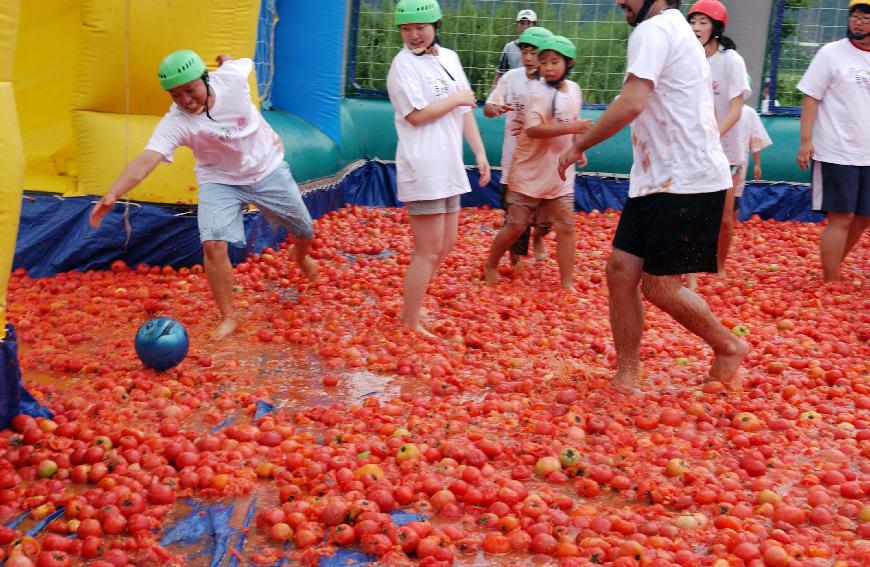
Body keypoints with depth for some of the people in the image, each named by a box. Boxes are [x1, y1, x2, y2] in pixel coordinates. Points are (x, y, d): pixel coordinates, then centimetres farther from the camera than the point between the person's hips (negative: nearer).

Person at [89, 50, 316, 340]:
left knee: (305, 232, 14)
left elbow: (245, 62, 0)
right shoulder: (174, 123, -30)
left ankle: (300, 256, 53)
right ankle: (228, 317, -2)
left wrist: (226, 60, 25)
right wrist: (112, 194, -60)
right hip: (220, 180, -2)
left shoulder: (231, 76, -25)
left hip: (267, 168, 2)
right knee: (213, 245, -22)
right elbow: (147, 159, -44)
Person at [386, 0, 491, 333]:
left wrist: (479, 152, 13)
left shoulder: (449, 58, 13)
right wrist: (456, 98, -8)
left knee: (445, 246, 16)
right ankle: (410, 326, 4)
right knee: (428, 252, -6)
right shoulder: (403, 64, -9)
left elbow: (464, 110, 17)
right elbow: (416, 115, -18)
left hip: (449, 167, 8)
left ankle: (413, 308, 29)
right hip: (423, 168, -8)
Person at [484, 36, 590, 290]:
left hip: (560, 174, 5)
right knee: (515, 226, 2)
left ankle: (567, 284, 7)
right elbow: (532, 129, -30)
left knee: (566, 227, 1)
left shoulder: (574, 89, 3)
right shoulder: (539, 92, -16)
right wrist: (570, 128, -37)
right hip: (530, 174, -5)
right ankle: (490, 266, 24)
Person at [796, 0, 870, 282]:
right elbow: (811, 97, -7)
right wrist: (806, 141, -15)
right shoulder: (832, 53, -5)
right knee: (841, 217, -6)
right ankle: (831, 283, 2)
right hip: (836, 153, -6)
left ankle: (834, 267, 26)